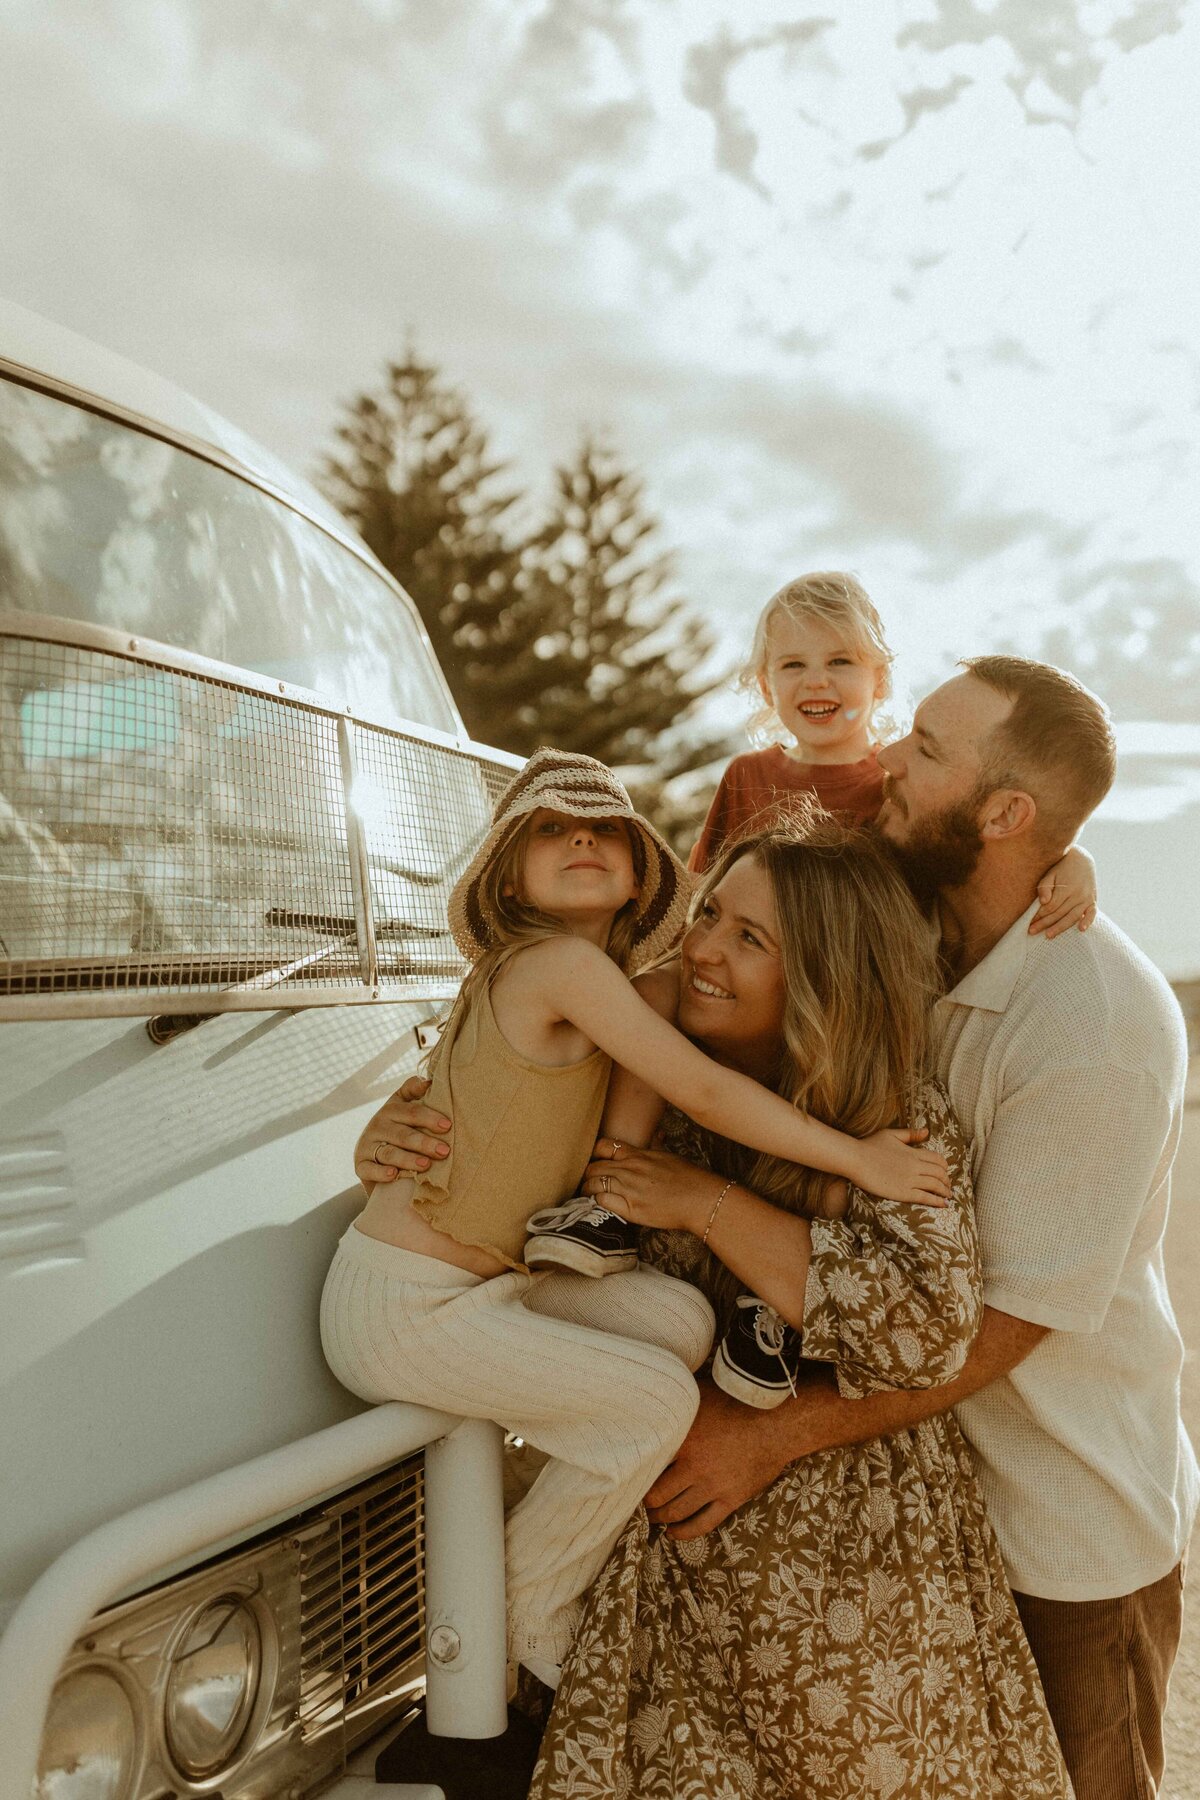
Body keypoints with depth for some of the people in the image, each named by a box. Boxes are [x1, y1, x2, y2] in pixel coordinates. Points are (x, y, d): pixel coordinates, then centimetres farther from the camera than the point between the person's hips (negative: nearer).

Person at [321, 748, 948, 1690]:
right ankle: (525, 1621, 7)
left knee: (682, 1319, 0)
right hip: (401, 1306, -9)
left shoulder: (603, 975, 9)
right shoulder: (564, 963, -18)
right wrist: (859, 1158, -11)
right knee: (654, 1398, -12)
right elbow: (706, 1091, -19)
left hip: (480, 1278, 9)